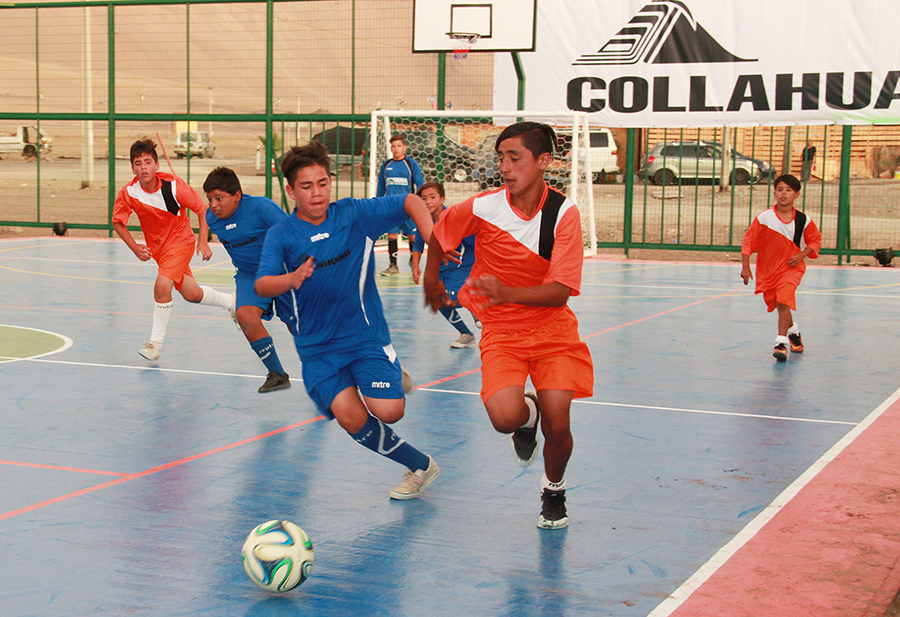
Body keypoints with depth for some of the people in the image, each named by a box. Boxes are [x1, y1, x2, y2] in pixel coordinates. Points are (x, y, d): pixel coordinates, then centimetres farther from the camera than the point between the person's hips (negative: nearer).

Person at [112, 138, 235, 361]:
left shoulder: (174, 185, -24)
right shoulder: (128, 193, -17)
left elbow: (202, 209, -12)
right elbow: (118, 221, -1)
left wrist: (203, 241, -18)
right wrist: (134, 247, -12)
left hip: (181, 240, -4)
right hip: (156, 246, 4)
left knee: (162, 286, -24)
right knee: (192, 295, 14)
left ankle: (156, 343, -9)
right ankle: (230, 301, 44)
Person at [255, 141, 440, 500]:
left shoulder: (355, 214, -6)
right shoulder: (280, 235, -6)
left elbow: (411, 202, -1)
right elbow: (262, 286, -19)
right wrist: (292, 279, -40)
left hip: (365, 335, -1)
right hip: (316, 346, 1)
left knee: (388, 412, -17)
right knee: (350, 417, -16)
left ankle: (392, 376, 19)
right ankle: (419, 466, 6)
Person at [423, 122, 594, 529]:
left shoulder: (563, 213, -14)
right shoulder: (482, 208, -12)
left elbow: (560, 292, -19)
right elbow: (438, 232, 10)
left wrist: (507, 293, -34)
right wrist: (432, 279, 23)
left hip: (553, 328, 0)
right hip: (500, 330, 0)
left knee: (556, 426, -11)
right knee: (505, 417, -24)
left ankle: (554, 490, 23)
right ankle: (526, 415, 17)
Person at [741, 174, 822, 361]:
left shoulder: (803, 220, -9)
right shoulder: (764, 218, -13)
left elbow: (816, 240, 6)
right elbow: (748, 241, -8)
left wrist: (801, 255, -11)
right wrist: (745, 267, -14)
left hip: (792, 267, -2)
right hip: (767, 269, 2)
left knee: (784, 300, -22)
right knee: (779, 304, 14)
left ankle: (782, 342, -21)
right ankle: (793, 331, 44)